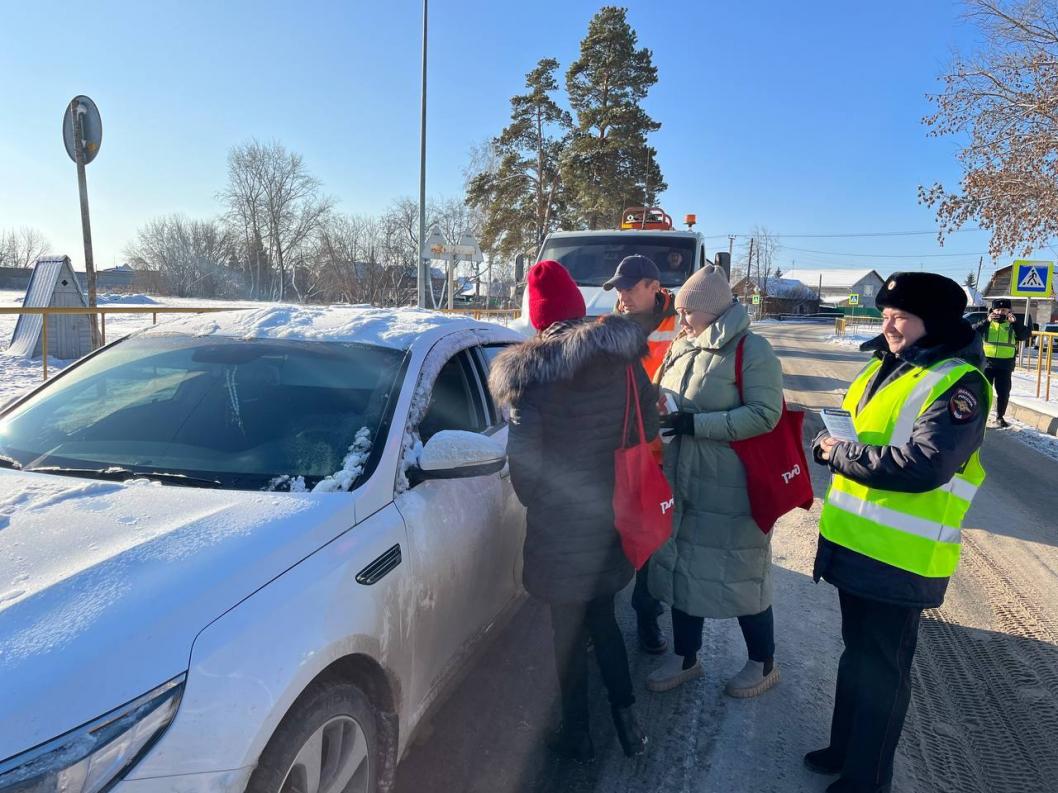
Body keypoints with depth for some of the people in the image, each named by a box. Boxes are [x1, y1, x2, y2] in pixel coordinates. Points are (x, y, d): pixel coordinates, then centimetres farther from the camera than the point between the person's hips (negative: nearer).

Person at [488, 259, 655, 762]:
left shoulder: (532, 370, -16)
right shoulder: (624, 358, -4)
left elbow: (523, 457, -15)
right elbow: (648, 429, 3)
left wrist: (533, 498, 4)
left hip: (562, 521, -4)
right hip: (613, 513, 4)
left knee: (570, 629, 13)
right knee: (602, 617, 23)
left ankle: (577, 733, 28)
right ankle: (626, 717, 25)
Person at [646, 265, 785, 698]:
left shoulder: (751, 350, -13)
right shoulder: (681, 349, 8)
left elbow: (765, 415, -20)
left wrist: (696, 424, -24)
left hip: (731, 489, -7)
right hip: (681, 483, 7)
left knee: (740, 576, 8)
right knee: (682, 569, 16)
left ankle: (763, 663, 31)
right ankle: (685, 657, 35)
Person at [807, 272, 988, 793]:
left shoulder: (958, 384, -16)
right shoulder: (884, 368, 10)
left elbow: (919, 466, -27)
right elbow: (843, 430, 17)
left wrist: (839, 453, -17)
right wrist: (826, 446, -2)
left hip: (900, 559, -8)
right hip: (854, 543, 8)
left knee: (880, 670, 9)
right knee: (856, 653, 23)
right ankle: (846, 747, 42)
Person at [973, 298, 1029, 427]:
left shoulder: (1012, 325, 6)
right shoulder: (986, 323, 5)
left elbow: (1025, 335, -9)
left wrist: (1016, 322, -22)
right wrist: (986, 321, -25)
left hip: (1005, 365, 1)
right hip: (986, 363, -1)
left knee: (1004, 393, 6)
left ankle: (1000, 417, 22)